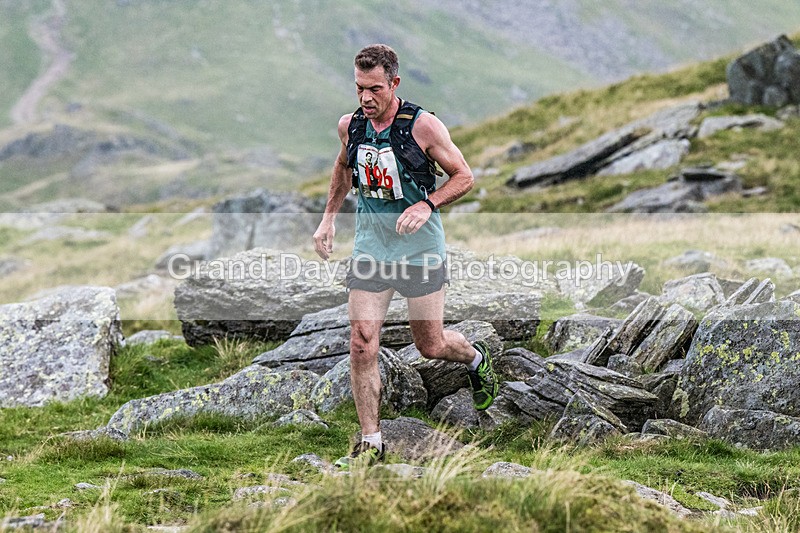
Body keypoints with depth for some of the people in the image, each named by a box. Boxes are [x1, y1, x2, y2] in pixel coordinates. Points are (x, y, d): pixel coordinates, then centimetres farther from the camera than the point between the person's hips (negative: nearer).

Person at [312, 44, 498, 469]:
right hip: (370, 248, 3)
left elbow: (464, 177, -6)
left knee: (430, 346, 8)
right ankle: (370, 442, 4)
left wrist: (427, 205, -22)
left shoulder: (423, 126, -14)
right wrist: (329, 217, 15)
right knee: (362, 345, -7)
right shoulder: (349, 126, -1)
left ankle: (476, 358, 43)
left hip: (420, 249, -3)